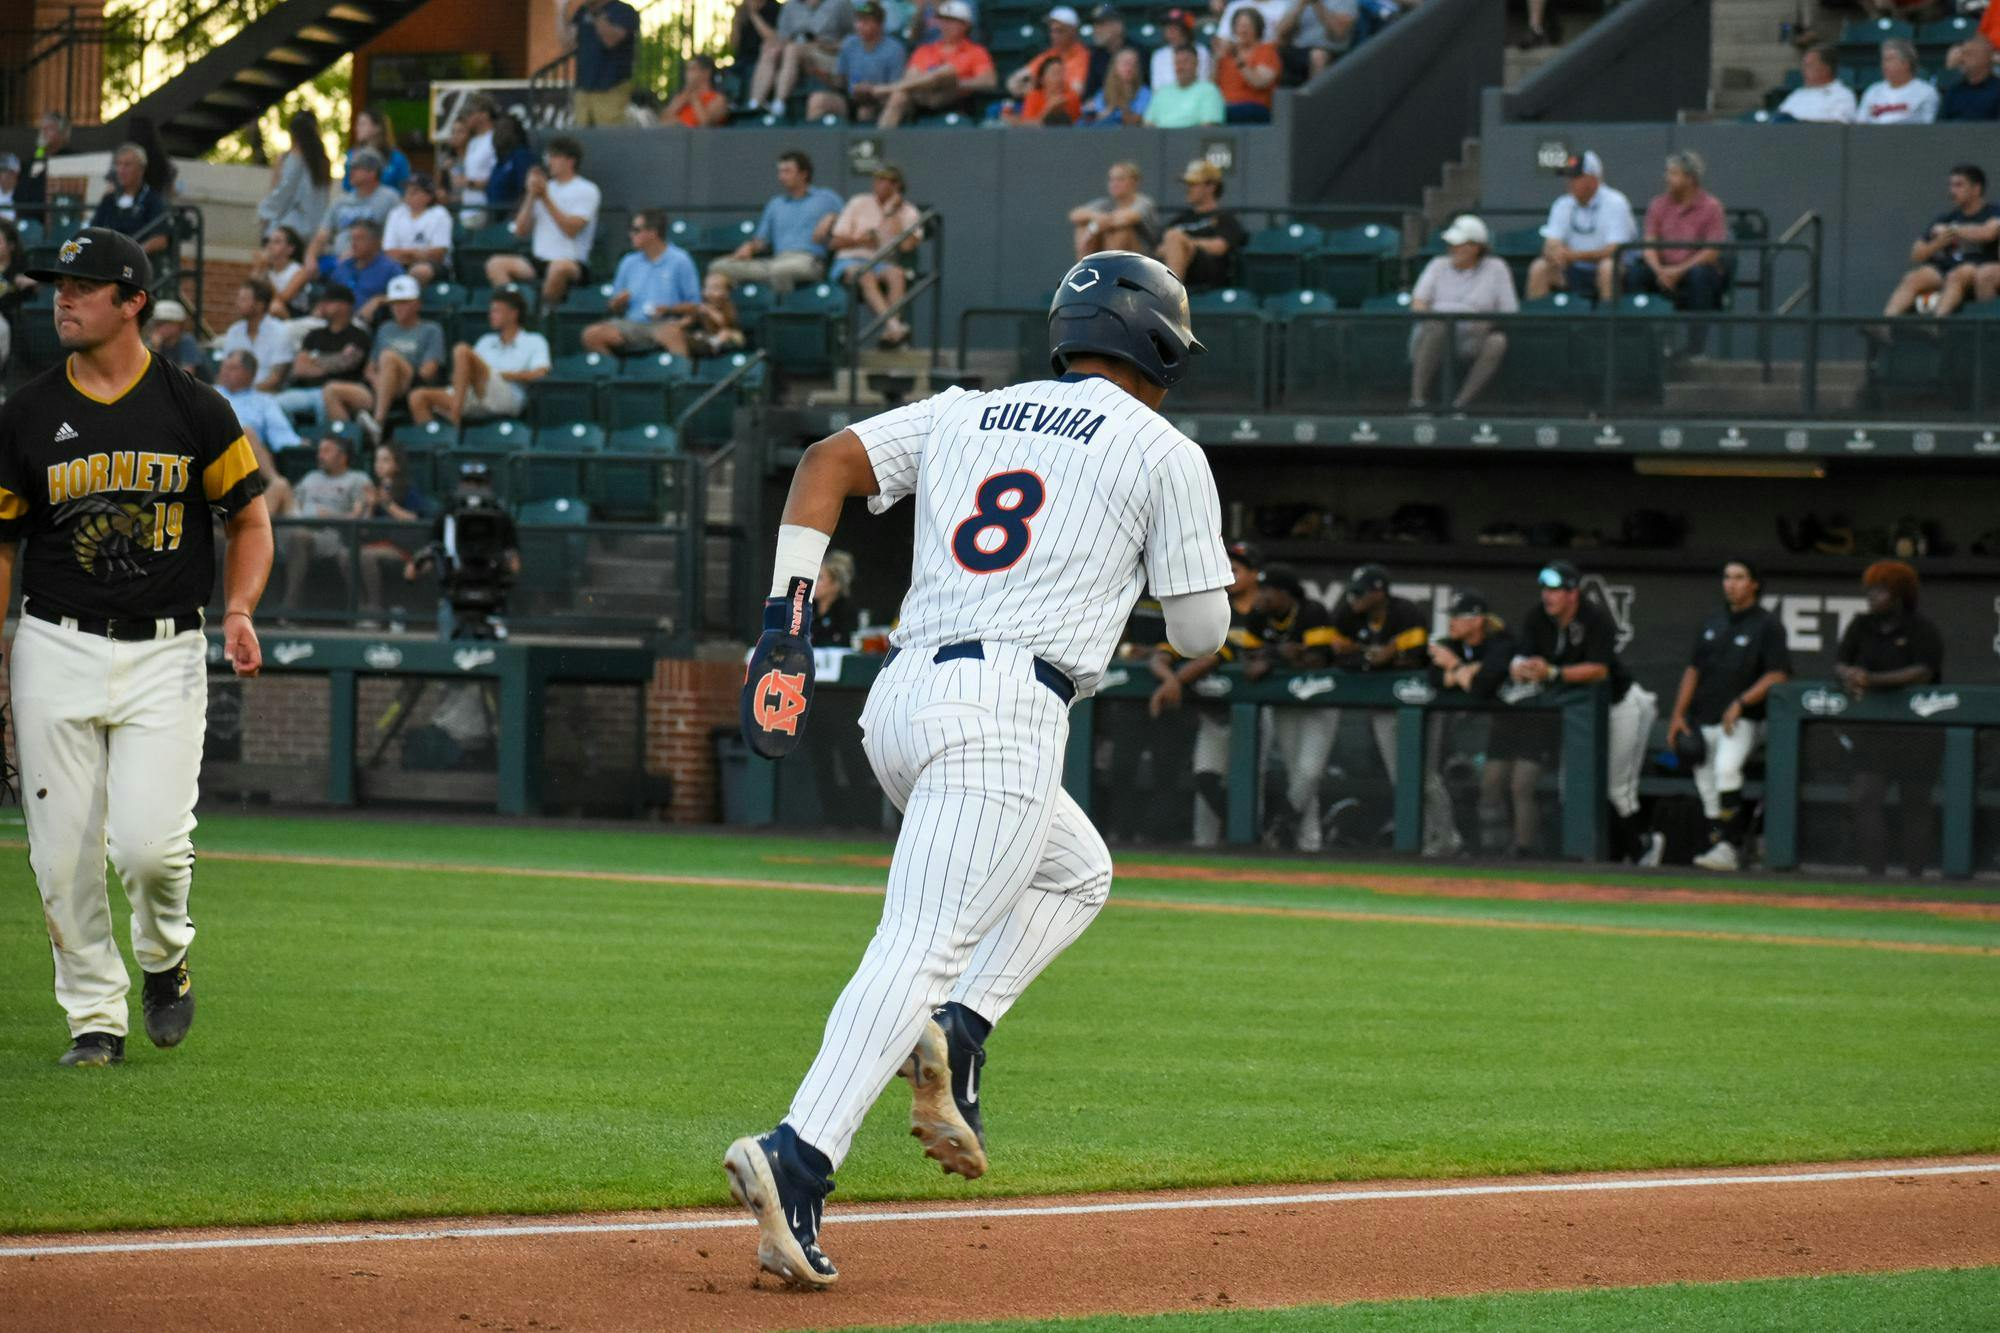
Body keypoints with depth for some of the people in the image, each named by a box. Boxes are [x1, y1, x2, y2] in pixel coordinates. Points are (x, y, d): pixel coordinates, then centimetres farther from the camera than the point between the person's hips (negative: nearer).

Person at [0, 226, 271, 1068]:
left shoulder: (195, 410, 1)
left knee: (149, 841, -14)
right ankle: (95, 1018, 13)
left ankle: (164, 958, 17)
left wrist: (240, 610, -9)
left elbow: (250, 519, 9)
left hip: (165, 654, -2)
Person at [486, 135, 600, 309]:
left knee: (559, 267, -41)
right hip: (539, 261, 6)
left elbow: (571, 229, -12)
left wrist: (545, 198, -8)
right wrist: (532, 196, 2)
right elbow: (521, 231, 14)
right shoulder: (546, 187, 18)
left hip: (574, 264, -6)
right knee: (496, 264, -17)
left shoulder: (587, 190, 2)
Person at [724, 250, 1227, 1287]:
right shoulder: (1165, 455, 8)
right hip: (1004, 710, -7)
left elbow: (828, 461, 7)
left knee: (1075, 872, 28)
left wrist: (786, 618, 1)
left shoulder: (964, 416, 21)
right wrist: (1188, 549, 31)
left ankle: (951, 1037, 6)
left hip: (899, 700, 7)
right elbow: (1199, 631, 10)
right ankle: (796, 1158, -34)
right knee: (923, 948, -16)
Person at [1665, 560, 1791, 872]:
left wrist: (1741, 703, -19)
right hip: (1703, 723, 7)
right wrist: (1678, 714, 10)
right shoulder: (1712, 624, 17)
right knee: (1706, 788, 2)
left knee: (1726, 767, -30)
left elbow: (1778, 676, -10)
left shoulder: (1767, 626, -2)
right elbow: (1693, 670, 19)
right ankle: (1719, 846, 9)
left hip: (1743, 721, -7)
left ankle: (1728, 848, -31)